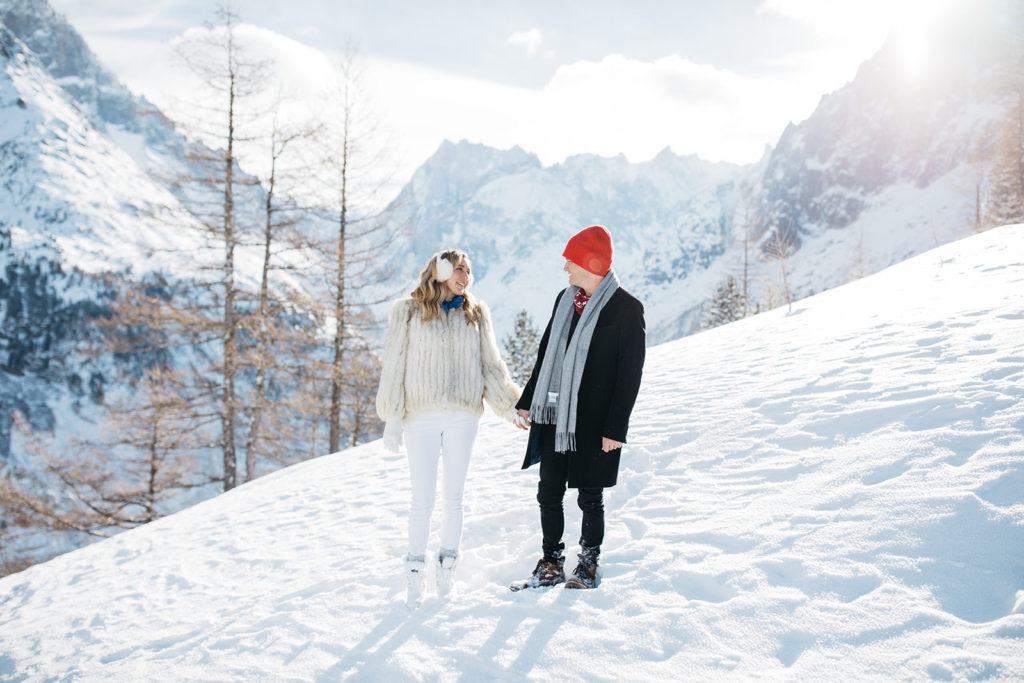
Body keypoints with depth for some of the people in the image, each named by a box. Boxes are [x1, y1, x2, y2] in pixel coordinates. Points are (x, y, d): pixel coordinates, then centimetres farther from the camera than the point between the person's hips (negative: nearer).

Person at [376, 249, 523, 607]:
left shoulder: (475, 313, 10)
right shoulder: (408, 311, 2)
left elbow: (491, 365, 14)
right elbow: (394, 364, 1)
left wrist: (511, 406, 7)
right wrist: (392, 418, -3)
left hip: (463, 416, 2)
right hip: (421, 416, -2)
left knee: (453, 496, 8)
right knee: (423, 499, -2)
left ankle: (447, 564, 21)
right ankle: (415, 568, 10)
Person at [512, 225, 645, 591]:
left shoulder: (627, 308, -10)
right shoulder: (565, 299, 10)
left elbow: (629, 374, -11)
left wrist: (615, 428, -14)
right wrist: (527, 401, 16)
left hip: (592, 424, -6)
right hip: (553, 418, 6)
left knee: (589, 498, 6)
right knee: (549, 495, 11)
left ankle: (588, 566, 24)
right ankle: (552, 564, 26)